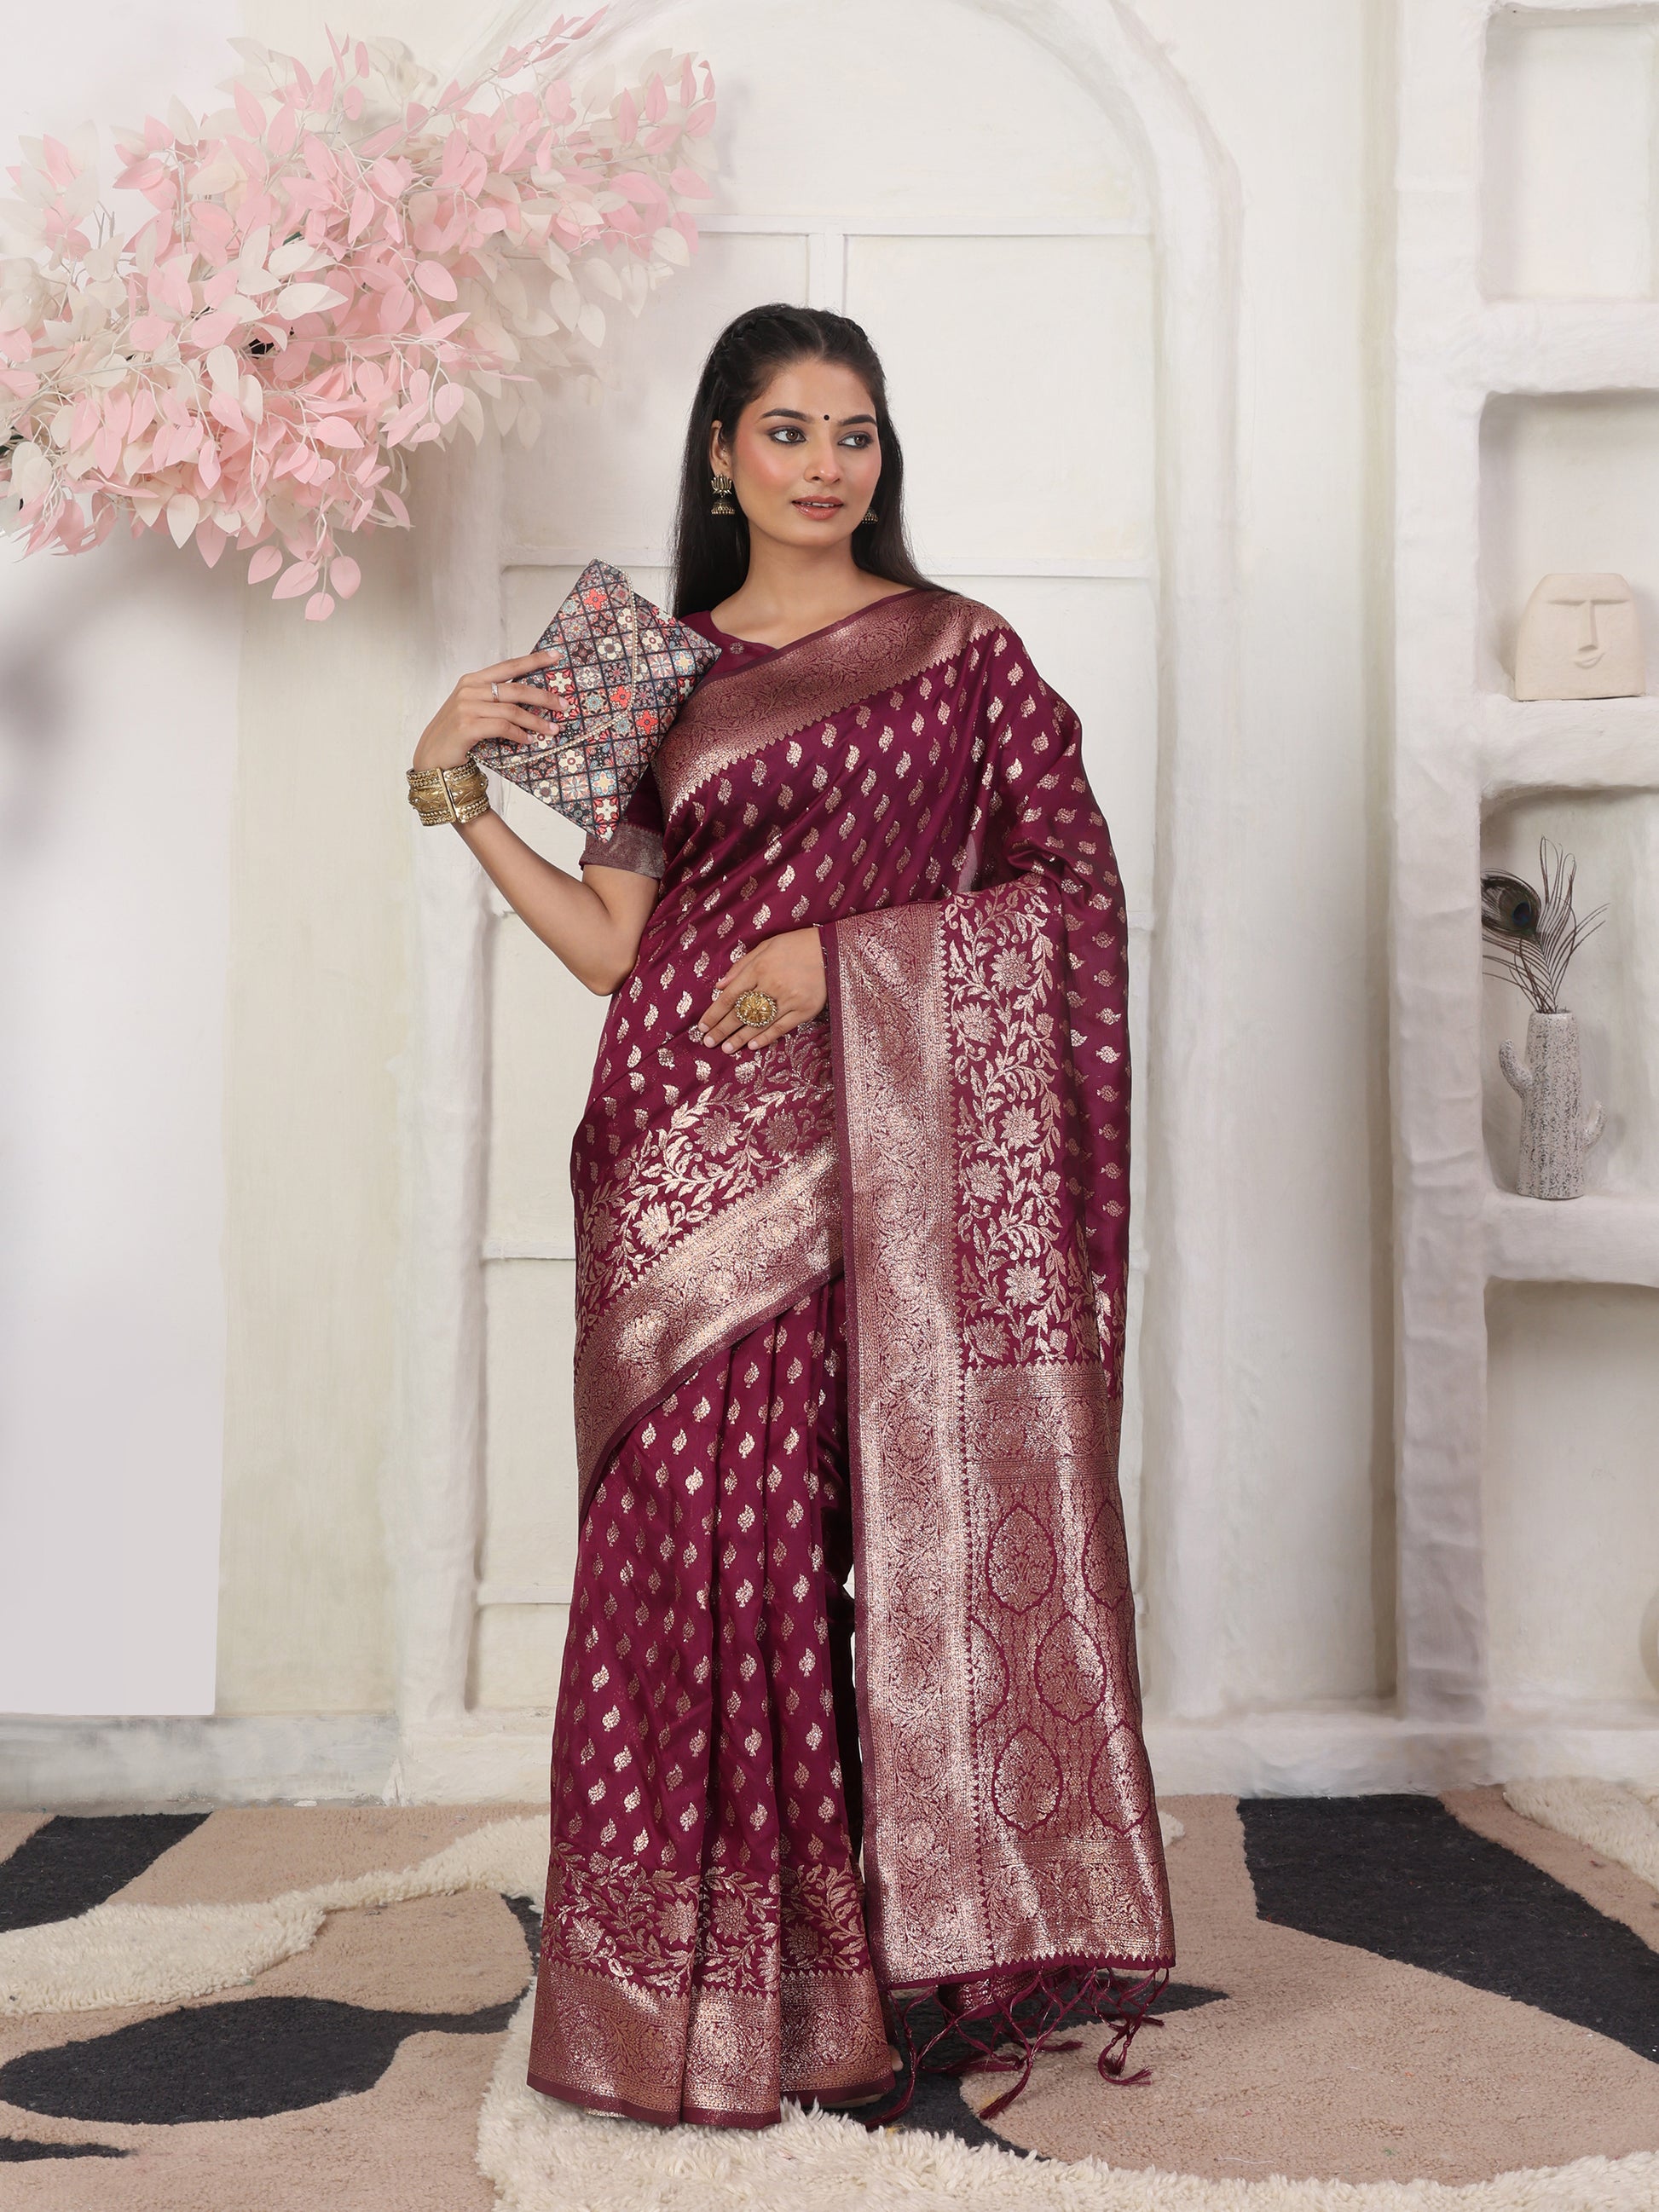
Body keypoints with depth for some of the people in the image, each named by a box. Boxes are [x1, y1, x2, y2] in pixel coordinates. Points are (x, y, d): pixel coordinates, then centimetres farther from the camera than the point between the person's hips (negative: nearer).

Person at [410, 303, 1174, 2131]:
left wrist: (845, 953, -9)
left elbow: (1071, 881, 1)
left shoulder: (956, 648, 8)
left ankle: (914, 1967, 13)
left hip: (887, 1151, -2)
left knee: (901, 1526, -1)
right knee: (705, 1534, 0)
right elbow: (612, 944, 8)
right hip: (703, 1160, 2)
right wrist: (456, 789, -1)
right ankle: (712, 1987, 12)